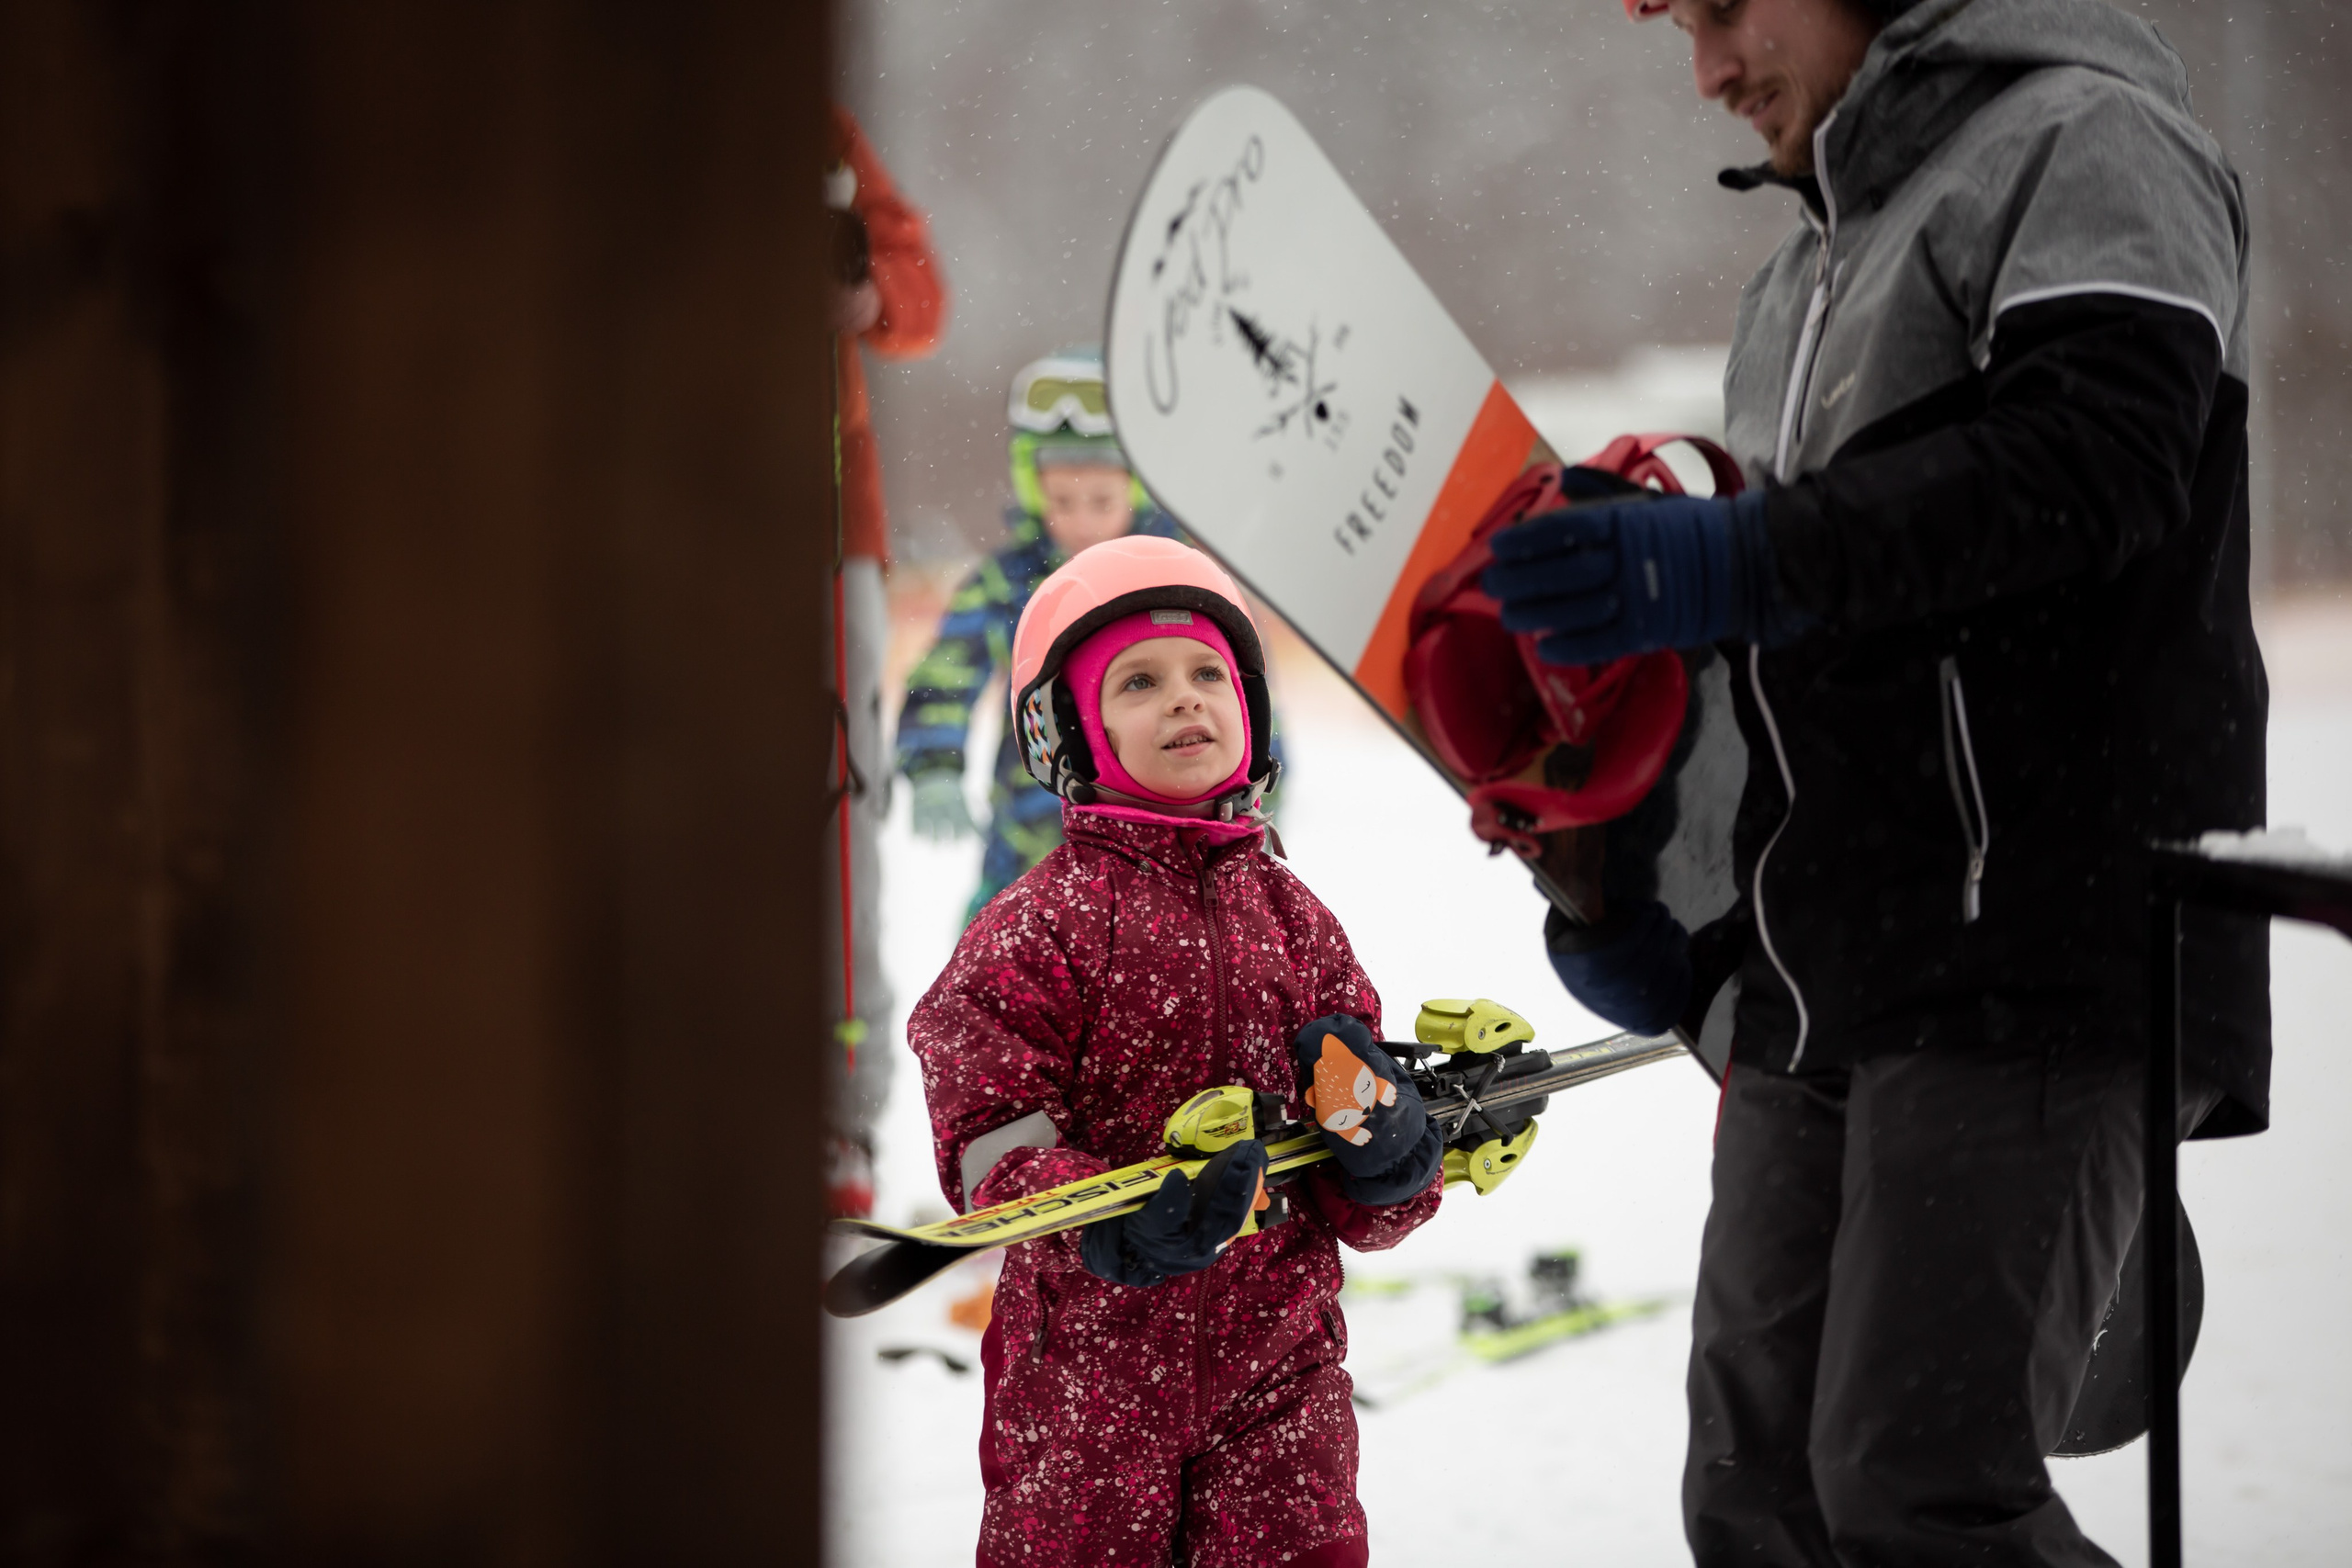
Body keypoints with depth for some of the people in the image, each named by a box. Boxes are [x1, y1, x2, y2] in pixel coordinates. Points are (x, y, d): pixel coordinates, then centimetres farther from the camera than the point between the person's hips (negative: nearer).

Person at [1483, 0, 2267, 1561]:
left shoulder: (2086, 142, -3)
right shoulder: (1803, 281, 25)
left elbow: (2090, 458, -20)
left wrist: (1733, 563, -24)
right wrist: (1637, 889, 15)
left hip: (2033, 975, -9)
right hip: (1816, 995, 9)